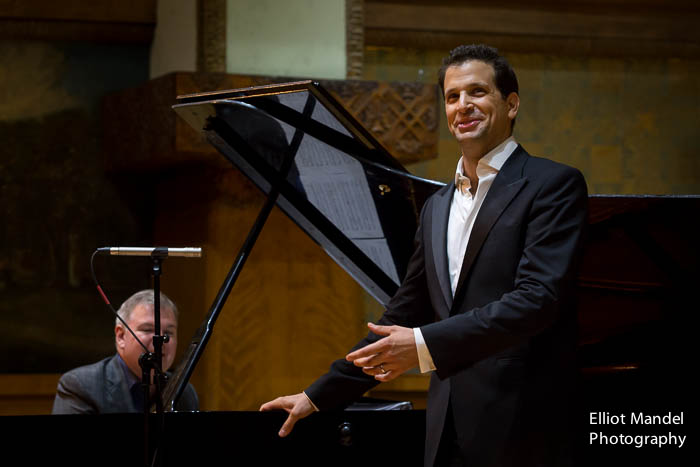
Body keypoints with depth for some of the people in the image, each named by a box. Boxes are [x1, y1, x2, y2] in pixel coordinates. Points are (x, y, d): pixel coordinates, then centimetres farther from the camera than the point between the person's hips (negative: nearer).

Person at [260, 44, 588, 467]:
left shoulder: (554, 185, -4)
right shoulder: (437, 208, 19)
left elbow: (538, 298, -16)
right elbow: (402, 319, 24)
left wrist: (426, 344, -21)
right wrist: (319, 396, 22)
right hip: (448, 433, 6)